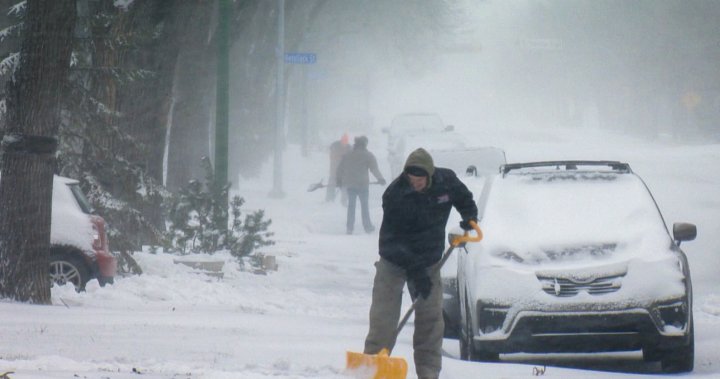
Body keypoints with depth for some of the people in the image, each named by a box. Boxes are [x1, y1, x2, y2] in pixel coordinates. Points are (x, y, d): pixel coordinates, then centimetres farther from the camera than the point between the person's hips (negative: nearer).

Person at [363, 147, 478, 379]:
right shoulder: (394, 194, -23)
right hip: (394, 262, -4)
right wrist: (416, 271, -31)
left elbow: (463, 199, 13)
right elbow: (393, 240, -24)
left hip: (429, 262, 4)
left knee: (431, 319, 3)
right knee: (383, 316, -8)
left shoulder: (446, 181, -11)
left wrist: (469, 216, -10)